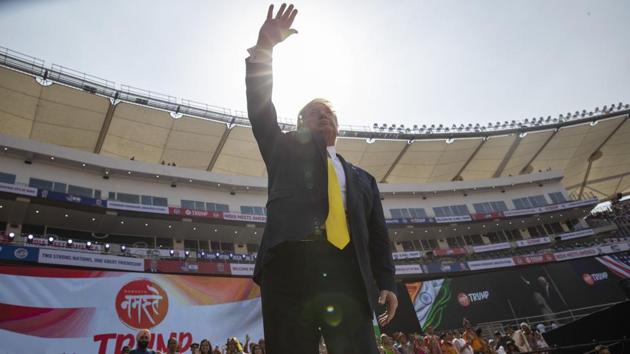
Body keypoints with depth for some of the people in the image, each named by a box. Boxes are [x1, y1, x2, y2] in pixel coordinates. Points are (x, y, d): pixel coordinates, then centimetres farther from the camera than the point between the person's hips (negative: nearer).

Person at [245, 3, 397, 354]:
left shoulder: (362, 178, 27)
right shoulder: (287, 150, 22)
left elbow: (378, 236, 20)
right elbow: (261, 108, 9)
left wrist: (387, 282, 6)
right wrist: (264, 46, 1)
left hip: (348, 276, 2)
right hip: (290, 267, -2)